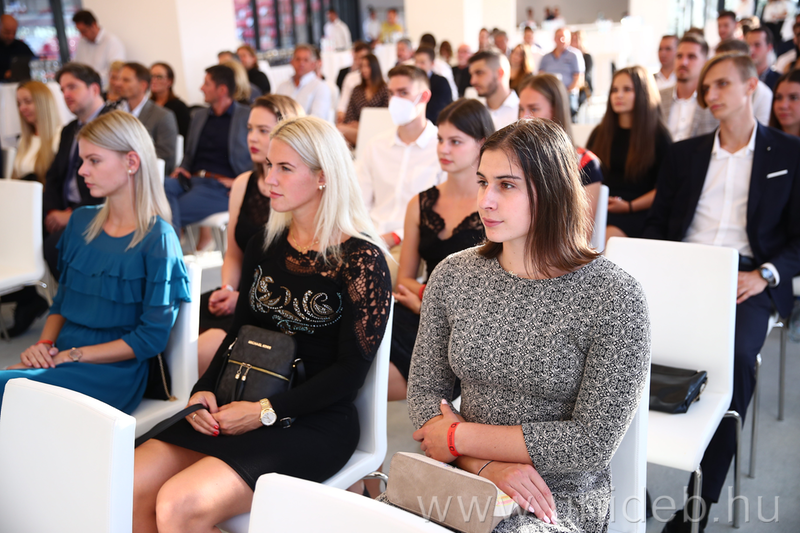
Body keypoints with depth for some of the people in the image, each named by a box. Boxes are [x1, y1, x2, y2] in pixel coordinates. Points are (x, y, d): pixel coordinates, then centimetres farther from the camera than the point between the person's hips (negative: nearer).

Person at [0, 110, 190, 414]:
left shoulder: (157, 240, -9)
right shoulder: (81, 222, 11)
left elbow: (151, 338, -11)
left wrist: (71, 355, -13)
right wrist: (45, 344, -2)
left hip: (113, 370, -6)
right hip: (60, 358, 6)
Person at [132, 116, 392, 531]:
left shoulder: (361, 259, -9)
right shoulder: (265, 245, 11)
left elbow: (350, 371, -11)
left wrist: (267, 411, -16)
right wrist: (204, 390, -1)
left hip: (315, 422, -6)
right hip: (242, 409, 6)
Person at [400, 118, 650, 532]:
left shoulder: (614, 297, -12)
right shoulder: (452, 275, 2)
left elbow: (594, 442, -13)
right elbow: (424, 393, 4)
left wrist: (460, 437, -10)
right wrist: (487, 465, -14)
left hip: (562, 500, -3)